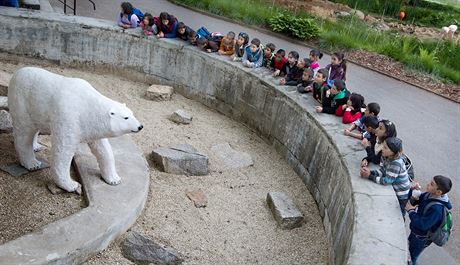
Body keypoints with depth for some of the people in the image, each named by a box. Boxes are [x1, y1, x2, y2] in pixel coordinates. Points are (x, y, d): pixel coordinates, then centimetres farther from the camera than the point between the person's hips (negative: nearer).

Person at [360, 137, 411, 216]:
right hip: (393, 190, 7)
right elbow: (382, 170, -6)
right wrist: (370, 172, -23)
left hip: (401, 196, -7)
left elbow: (386, 181, -33)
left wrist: (370, 176, -31)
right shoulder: (385, 157, -10)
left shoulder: (396, 163, -34)